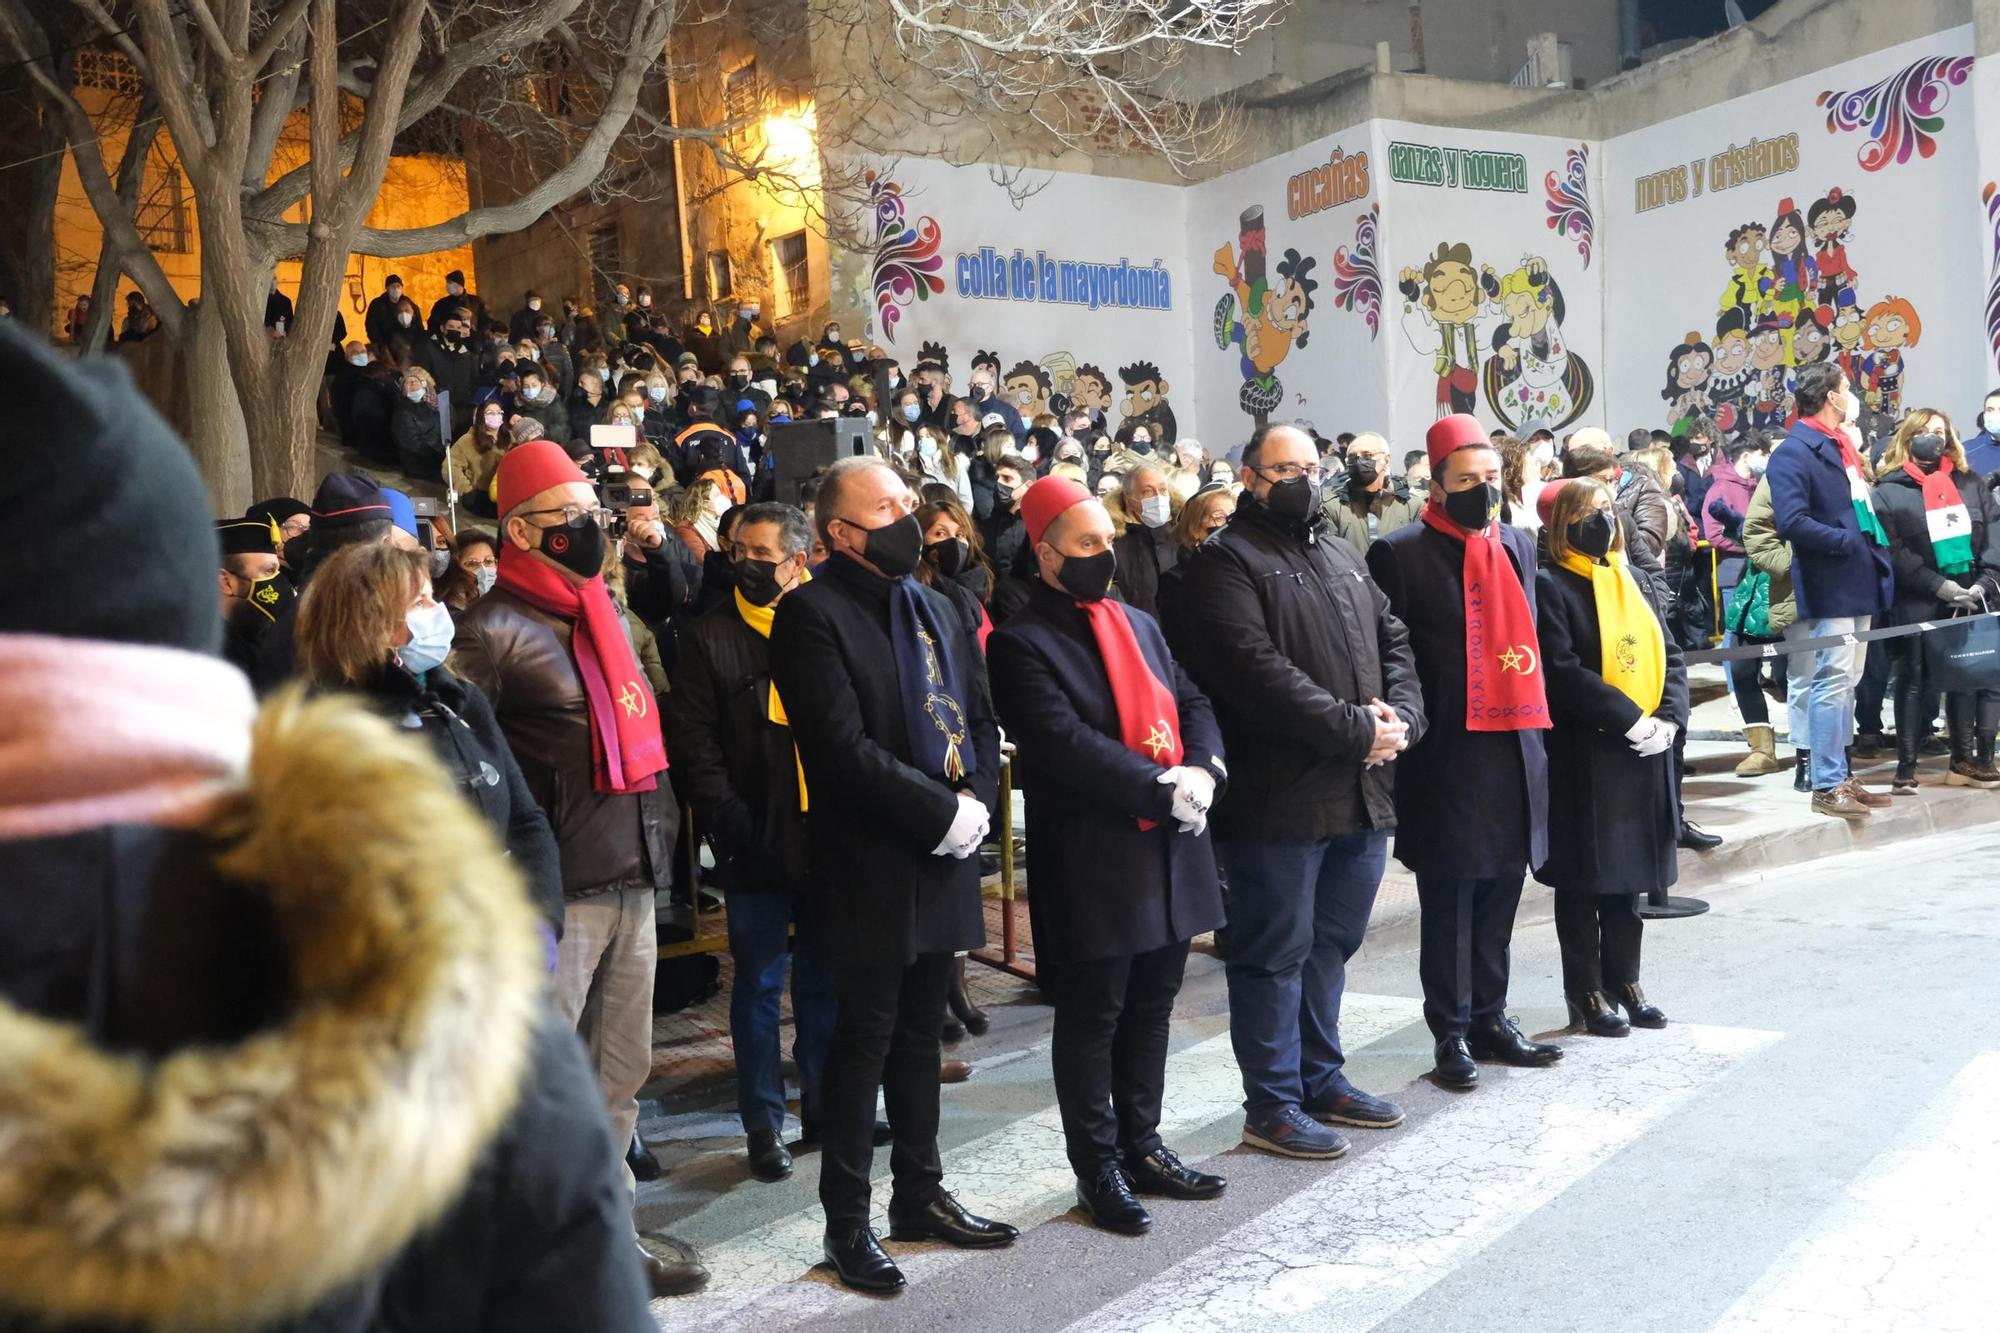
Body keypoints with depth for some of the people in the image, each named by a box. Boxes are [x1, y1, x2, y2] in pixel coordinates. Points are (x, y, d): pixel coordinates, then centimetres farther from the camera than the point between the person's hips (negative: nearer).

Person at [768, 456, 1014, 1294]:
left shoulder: (936, 609, 14)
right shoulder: (812, 614, -12)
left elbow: (981, 719, 12)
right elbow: (845, 747, -20)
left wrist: (978, 801, -6)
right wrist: (942, 813, -17)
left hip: (946, 858, 7)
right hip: (871, 866, -7)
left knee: (920, 1035, 17)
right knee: (864, 1043, 3)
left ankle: (920, 1195, 30)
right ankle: (847, 1223, 17)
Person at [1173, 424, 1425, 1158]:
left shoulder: (1342, 557, 19)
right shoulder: (1227, 561, -7)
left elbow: (1393, 642, 16)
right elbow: (1255, 669, -19)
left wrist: (1400, 718, -4)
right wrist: (1354, 729, -18)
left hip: (1361, 794, 8)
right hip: (1279, 797, -8)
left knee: (1330, 944, 18)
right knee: (1277, 952, 2)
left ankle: (1321, 1078, 32)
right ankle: (1272, 1104, 14)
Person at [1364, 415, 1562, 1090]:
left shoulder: (1520, 545, 13)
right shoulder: (1399, 553, -7)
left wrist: (1536, 722, 16)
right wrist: (1410, 728, -10)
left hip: (1515, 749, 6)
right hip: (1445, 757, -6)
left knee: (1499, 894, 14)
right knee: (1450, 901, 3)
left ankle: (1489, 1014, 27)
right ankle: (1452, 1031, 15)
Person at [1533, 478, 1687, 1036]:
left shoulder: (1628, 582, 13)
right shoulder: (1551, 586, -8)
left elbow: (1669, 655, 11)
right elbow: (1563, 671, -17)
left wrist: (1668, 717, -5)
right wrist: (1629, 718, -19)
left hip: (1644, 753, 6)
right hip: (1582, 755, -6)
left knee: (1629, 873, 14)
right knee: (1585, 879, 3)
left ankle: (1624, 980, 26)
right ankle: (1587, 993, 13)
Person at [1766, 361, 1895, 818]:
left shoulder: (1841, 446, 16)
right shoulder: (1794, 452, -13)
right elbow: (1792, 522, -24)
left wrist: (1875, 548, 10)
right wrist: (1847, 541, -18)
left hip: (1859, 583, 9)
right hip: (1829, 588, -9)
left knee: (1846, 683, 14)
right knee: (1833, 681, -7)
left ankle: (1841, 775, 22)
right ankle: (1827, 786, -2)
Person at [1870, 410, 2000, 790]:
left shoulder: (1969, 482, 13)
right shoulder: (1889, 490, 0)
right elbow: (1891, 550, -9)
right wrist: (1940, 586, -16)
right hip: (1917, 603, -4)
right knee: (1913, 680, 1)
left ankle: (1966, 759, 16)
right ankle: (1906, 766, 5)